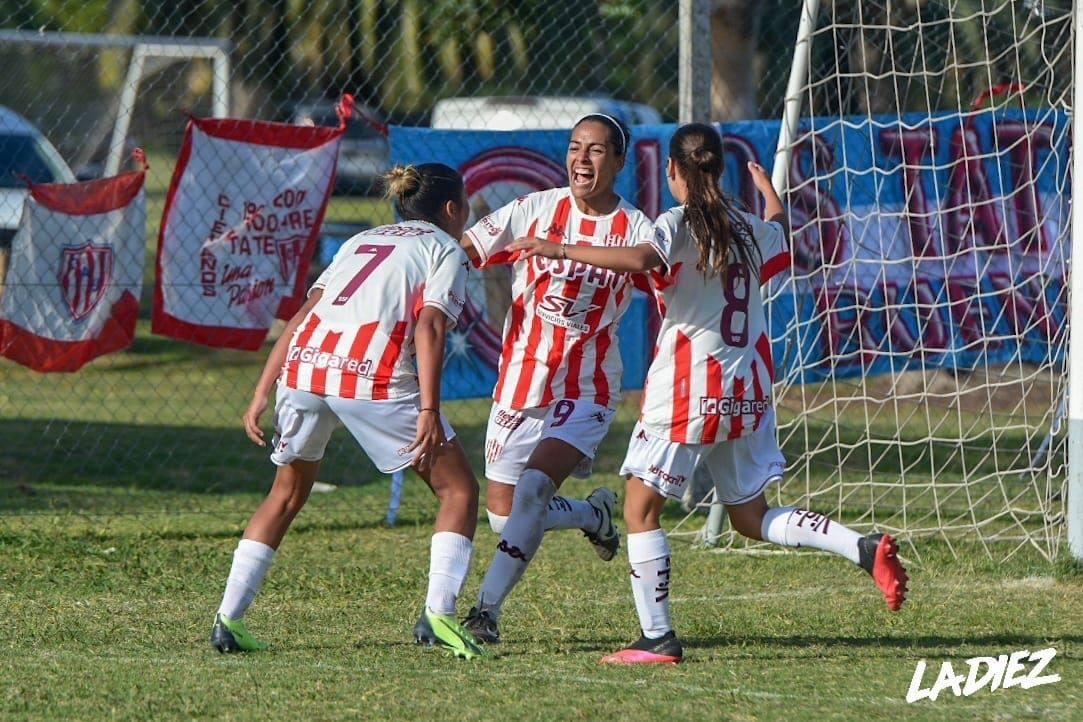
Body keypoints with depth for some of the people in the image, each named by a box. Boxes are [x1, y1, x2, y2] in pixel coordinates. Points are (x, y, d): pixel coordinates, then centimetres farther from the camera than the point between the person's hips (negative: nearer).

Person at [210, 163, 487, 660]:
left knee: (287, 494, 23)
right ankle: (438, 614, -7)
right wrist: (428, 411, -12)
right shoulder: (446, 249, 13)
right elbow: (429, 326, -5)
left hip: (304, 360, 6)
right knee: (458, 489, 8)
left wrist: (262, 394, 17)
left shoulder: (362, 242, 30)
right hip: (372, 374, -6)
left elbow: (302, 317, 20)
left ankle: (228, 620, 16)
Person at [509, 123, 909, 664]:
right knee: (752, 516, 17)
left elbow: (640, 259, -31)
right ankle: (865, 549, 0)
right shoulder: (751, 229, 9)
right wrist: (767, 189, 53)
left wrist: (562, 250, -26)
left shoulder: (680, 224, -11)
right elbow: (781, 234, 34)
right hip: (746, 395, 7)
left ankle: (657, 637, -2)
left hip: (686, 394, -7)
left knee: (641, 509, 4)